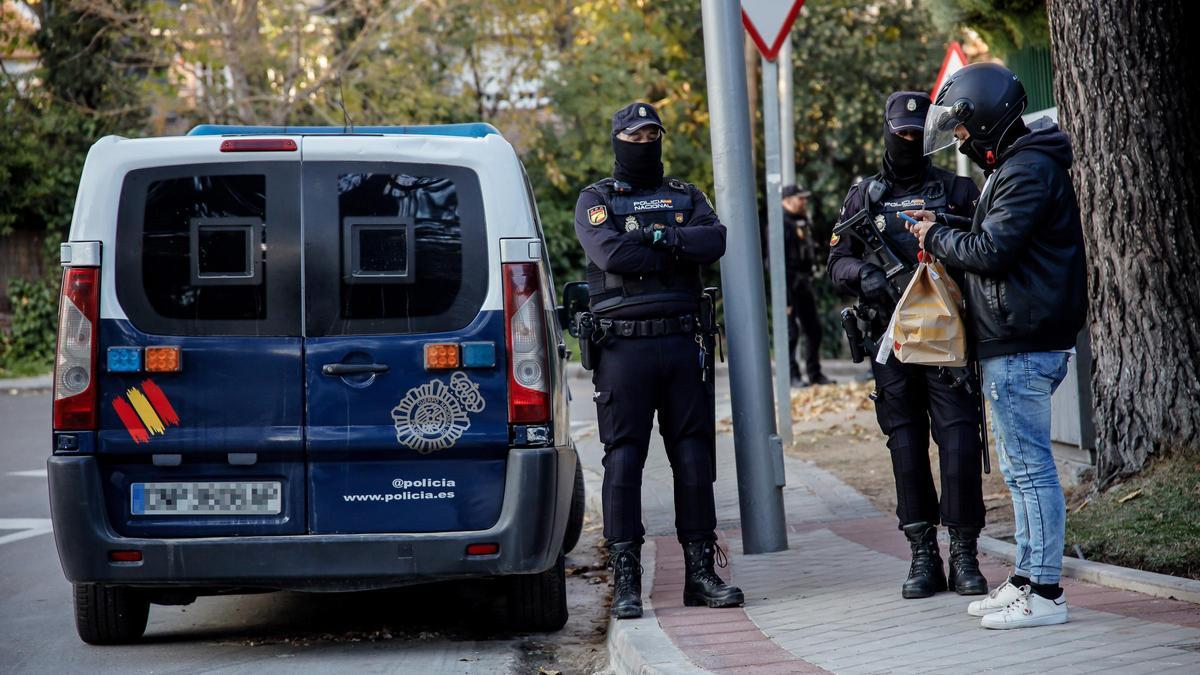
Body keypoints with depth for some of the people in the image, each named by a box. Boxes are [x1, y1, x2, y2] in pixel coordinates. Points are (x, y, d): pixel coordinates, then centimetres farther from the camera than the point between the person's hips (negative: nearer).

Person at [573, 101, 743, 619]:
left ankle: (700, 572, 9)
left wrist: (656, 236, -12)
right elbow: (608, 253, -13)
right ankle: (625, 581, -3)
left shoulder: (686, 197, 17)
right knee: (623, 460, -5)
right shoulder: (596, 200, 7)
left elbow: (714, 241, -4)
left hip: (684, 343, 3)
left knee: (694, 458, 3)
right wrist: (675, 250, -7)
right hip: (622, 347, -3)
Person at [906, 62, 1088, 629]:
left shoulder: (1028, 171, -15)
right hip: (1017, 342, 11)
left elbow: (992, 251, -20)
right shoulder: (1016, 165, 19)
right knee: (1021, 466, 15)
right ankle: (1027, 578, 21)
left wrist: (937, 237, -4)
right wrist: (943, 225, 11)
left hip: (1020, 346, -11)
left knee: (1029, 466, -8)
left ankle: (1044, 593, -5)